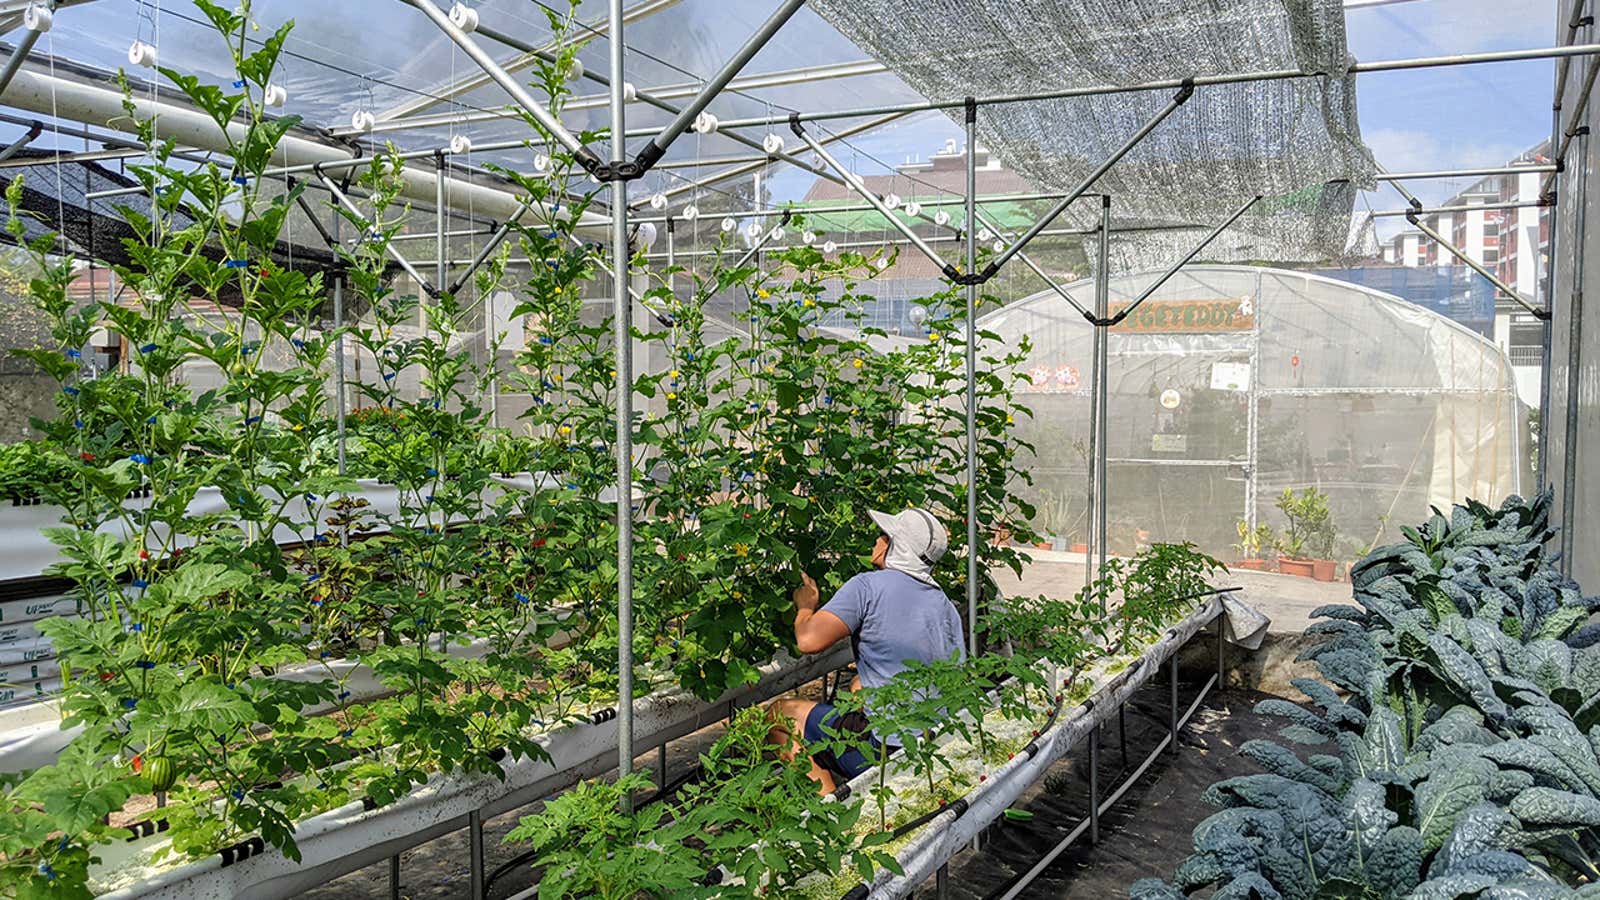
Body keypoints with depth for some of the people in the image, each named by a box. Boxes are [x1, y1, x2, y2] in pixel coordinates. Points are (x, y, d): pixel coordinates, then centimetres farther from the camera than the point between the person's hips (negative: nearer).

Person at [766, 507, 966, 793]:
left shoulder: (868, 586, -12)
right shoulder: (947, 605, 8)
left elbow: (809, 640, -19)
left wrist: (805, 605, 4)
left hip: (888, 748, -8)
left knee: (778, 714, 8)